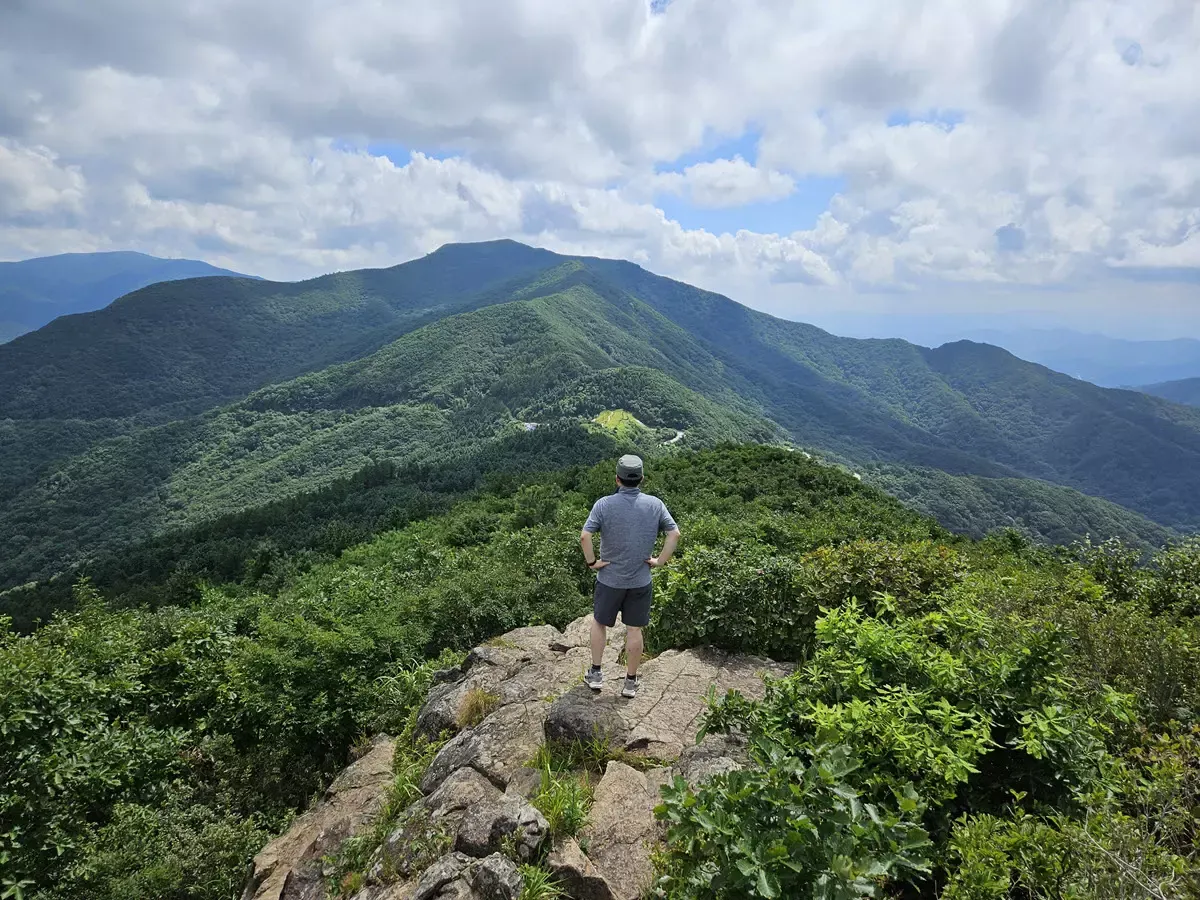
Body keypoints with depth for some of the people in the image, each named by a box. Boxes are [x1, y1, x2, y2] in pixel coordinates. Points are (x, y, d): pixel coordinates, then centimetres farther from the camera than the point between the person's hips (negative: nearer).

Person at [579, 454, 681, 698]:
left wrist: (591, 562, -9)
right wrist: (660, 561, -2)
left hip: (609, 578, -1)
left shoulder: (604, 504, -13)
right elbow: (675, 534, -9)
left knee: (599, 622, 20)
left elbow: (584, 536, -21)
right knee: (634, 630, 12)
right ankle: (631, 682, 22)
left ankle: (595, 673, 26)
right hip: (641, 580, 1)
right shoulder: (655, 504, -6)